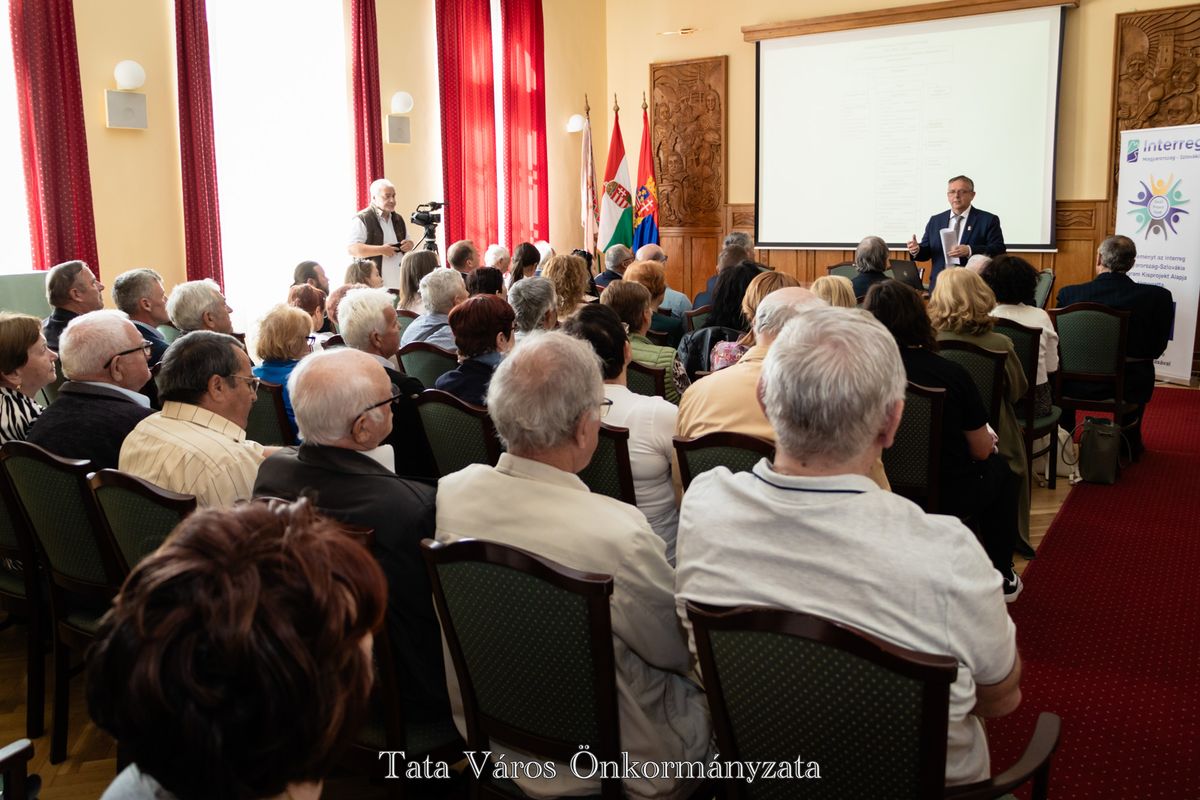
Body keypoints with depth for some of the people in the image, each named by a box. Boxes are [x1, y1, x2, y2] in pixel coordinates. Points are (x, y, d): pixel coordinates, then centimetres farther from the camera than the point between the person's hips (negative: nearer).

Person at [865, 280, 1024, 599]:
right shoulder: (950, 373, -21)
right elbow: (982, 450, -9)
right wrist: (990, 438, 15)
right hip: (946, 496, -3)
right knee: (999, 468, 29)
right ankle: (1001, 578, 37)